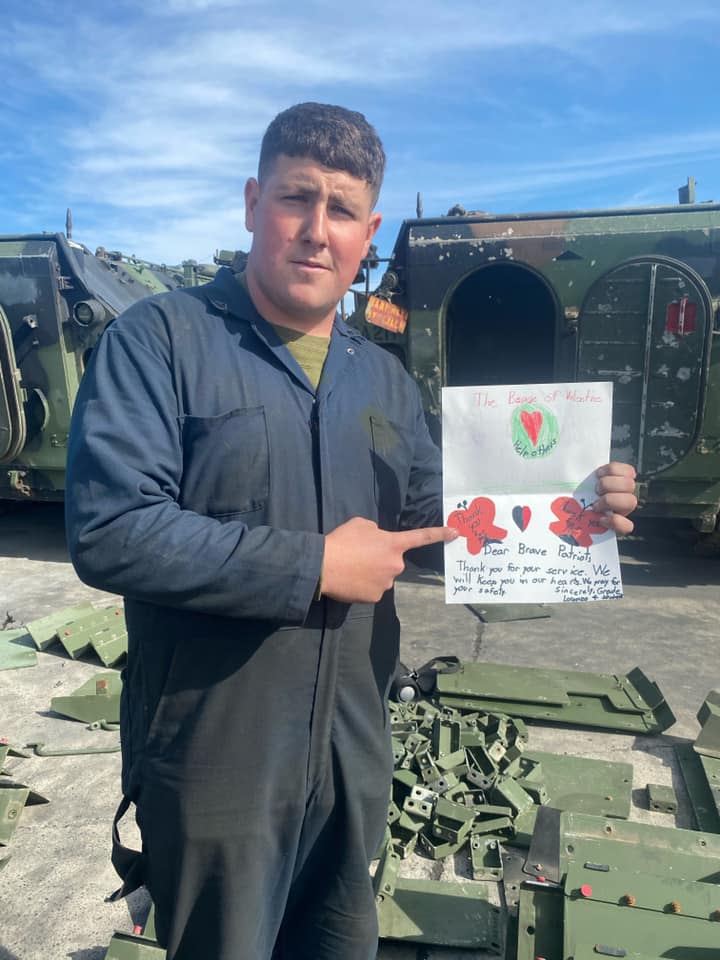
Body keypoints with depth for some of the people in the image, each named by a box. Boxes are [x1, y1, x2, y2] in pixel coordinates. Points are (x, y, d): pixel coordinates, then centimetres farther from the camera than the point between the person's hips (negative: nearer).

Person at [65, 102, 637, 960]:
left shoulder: (384, 378, 7)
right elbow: (108, 532, -24)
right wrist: (316, 565, -22)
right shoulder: (161, 340, -12)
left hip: (353, 757, 6)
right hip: (217, 765, -5)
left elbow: (434, 523, 11)